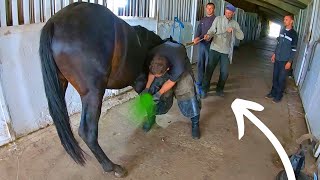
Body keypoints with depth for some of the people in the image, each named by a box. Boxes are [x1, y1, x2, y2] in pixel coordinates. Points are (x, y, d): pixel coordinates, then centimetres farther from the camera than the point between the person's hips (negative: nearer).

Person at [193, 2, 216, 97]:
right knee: (200, 64, 8)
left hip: (210, 44, -5)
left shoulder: (215, 19, -4)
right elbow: (198, 30, 6)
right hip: (201, 44, 6)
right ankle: (200, 83, 19)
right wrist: (196, 38, -15)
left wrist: (199, 38, -26)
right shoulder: (202, 20, 16)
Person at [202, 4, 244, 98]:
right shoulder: (218, 19, 2)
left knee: (225, 72, 6)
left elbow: (241, 37, 1)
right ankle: (205, 89, 11)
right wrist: (208, 35, -29)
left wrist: (233, 30, -16)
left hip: (226, 51, 3)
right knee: (209, 70, -3)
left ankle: (219, 89, 26)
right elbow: (212, 30, -7)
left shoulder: (235, 24, 8)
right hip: (215, 49, -2)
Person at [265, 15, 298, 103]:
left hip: (285, 61, -5)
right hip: (277, 59, 6)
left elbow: (294, 49, -11)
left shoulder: (293, 34, -11)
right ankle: (273, 92, 27)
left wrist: (289, 61, -13)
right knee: (275, 77, 13)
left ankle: (279, 95, 14)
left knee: (281, 79, 1)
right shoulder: (282, 31, 7)